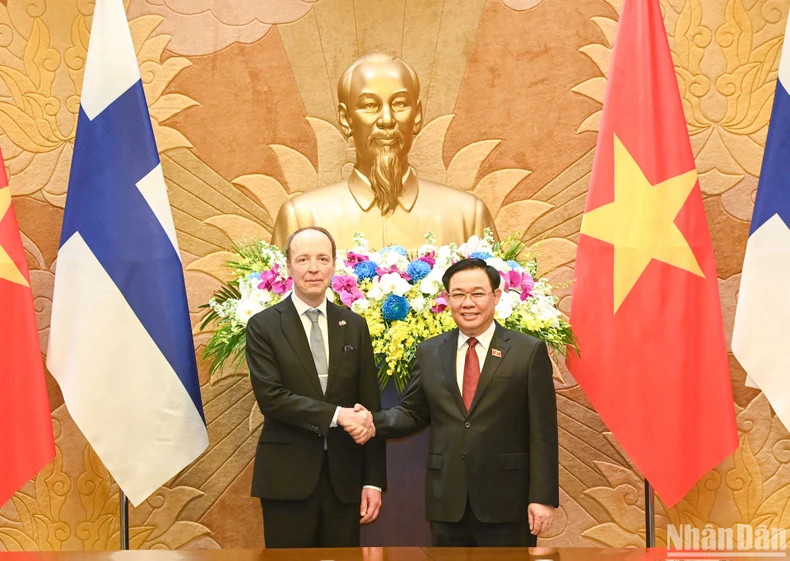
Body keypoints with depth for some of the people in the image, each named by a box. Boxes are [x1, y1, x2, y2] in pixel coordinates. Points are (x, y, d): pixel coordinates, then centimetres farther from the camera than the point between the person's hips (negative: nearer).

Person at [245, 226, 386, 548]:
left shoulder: (354, 326, 8)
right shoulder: (264, 326, -1)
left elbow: (370, 407, 6)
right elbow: (270, 397, -12)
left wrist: (374, 480, 1)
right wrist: (336, 414, -20)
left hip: (344, 476, 3)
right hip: (287, 478, -3)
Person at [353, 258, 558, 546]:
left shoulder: (529, 351, -2)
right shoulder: (429, 352, 9)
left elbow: (542, 433, -5)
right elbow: (412, 413, 12)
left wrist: (543, 497, -9)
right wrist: (373, 422, -8)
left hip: (507, 502, -3)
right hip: (447, 502, 3)